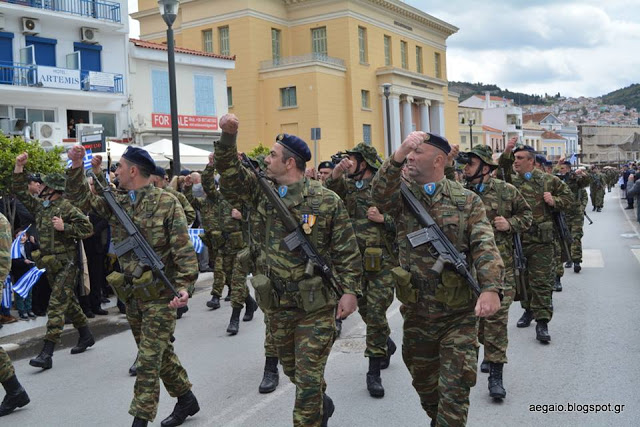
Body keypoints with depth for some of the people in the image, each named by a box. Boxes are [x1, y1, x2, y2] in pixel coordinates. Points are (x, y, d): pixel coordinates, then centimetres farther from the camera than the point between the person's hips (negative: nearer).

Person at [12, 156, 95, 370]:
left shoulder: (66, 207, -11)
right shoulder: (40, 206, 11)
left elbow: (88, 228, -15)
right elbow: (20, 192, 18)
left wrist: (64, 227, -22)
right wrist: (19, 168, 9)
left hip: (66, 263, -8)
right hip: (50, 264, 8)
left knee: (56, 306, -12)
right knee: (69, 302, 18)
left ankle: (47, 354, -14)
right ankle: (86, 336, 33)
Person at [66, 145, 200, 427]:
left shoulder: (166, 203, -9)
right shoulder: (116, 202, 8)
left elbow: (184, 249, -13)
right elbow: (80, 198, 13)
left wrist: (185, 285, -22)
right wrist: (76, 168, -3)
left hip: (160, 293, -6)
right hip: (132, 294, 7)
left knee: (149, 358, -4)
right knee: (159, 352, 16)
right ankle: (185, 398, 33)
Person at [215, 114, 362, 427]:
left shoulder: (326, 201, -9)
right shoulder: (262, 192, 5)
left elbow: (346, 251, -6)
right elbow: (230, 173, 1)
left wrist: (350, 290, -11)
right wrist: (228, 137, -12)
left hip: (315, 306, -6)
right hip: (276, 304, 6)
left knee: (308, 377, -1)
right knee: (293, 371, 22)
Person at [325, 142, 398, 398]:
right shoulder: (347, 185, 10)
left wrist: (383, 219, -19)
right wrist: (334, 175, -18)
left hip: (381, 261, -5)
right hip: (355, 259, 5)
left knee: (375, 313, -6)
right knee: (365, 310, 16)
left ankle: (374, 372, 3)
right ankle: (386, 344, 43)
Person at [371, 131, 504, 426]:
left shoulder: (467, 200, -2)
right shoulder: (403, 195, 3)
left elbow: (485, 248, -12)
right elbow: (379, 195, -20)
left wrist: (490, 289, -29)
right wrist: (398, 155, -34)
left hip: (459, 313, -3)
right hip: (416, 311, 3)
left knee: (455, 388, -1)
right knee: (423, 381, 20)